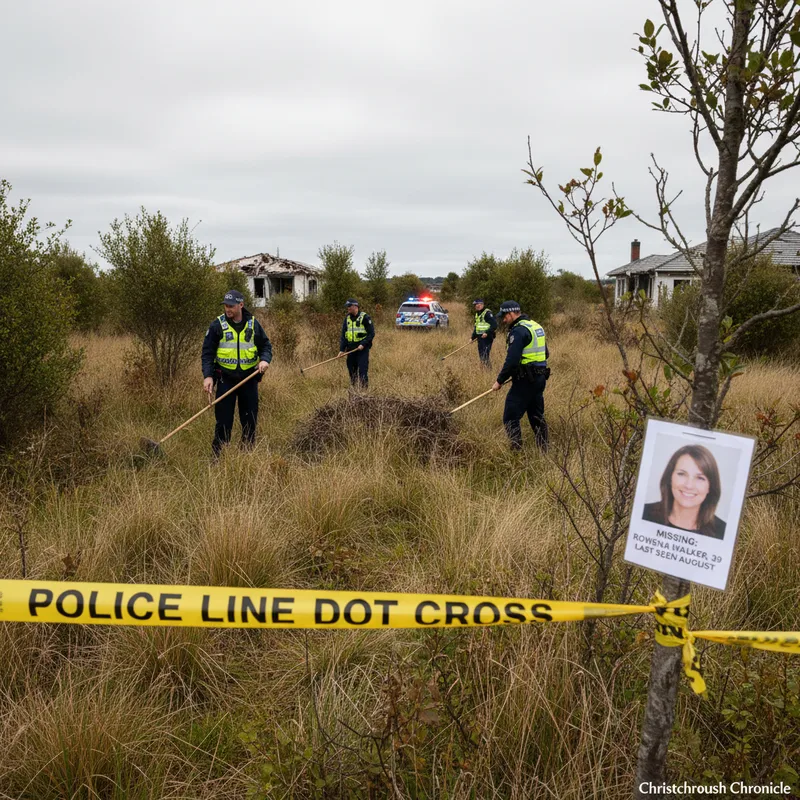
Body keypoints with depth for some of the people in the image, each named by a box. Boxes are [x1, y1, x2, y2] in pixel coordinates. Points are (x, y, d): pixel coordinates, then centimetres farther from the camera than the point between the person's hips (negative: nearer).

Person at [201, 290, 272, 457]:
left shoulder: (253, 324, 3)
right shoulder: (217, 325, -4)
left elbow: (266, 345, 10)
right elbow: (207, 352, -3)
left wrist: (264, 360, -11)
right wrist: (207, 376, -15)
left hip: (249, 379, 2)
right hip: (226, 379, -2)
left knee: (250, 419, 8)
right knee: (223, 421, -1)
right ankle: (218, 456, 9)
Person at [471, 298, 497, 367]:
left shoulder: (487, 313, -12)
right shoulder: (477, 314, 17)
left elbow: (494, 325, -19)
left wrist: (487, 333, -27)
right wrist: (473, 337, 20)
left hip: (487, 337, -9)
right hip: (480, 338, 9)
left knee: (485, 356, -14)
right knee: (481, 356, 11)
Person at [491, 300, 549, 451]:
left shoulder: (519, 330, -16)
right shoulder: (537, 326, 14)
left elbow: (511, 360, -21)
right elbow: (545, 354, 20)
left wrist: (500, 380, -13)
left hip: (525, 381, -10)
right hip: (540, 378, 10)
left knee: (510, 418, -4)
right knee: (537, 417, 15)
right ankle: (544, 451, 19)